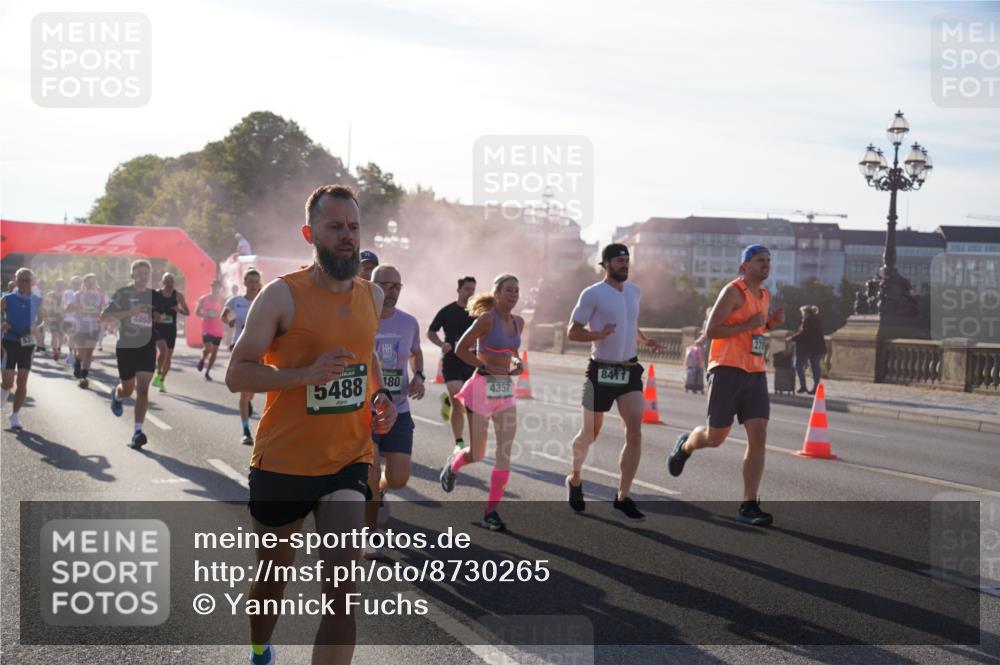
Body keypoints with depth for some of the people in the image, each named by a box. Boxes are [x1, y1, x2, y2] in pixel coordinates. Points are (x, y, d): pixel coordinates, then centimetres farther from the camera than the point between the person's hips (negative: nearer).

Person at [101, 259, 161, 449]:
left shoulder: (154, 295, 7)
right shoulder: (123, 293, -4)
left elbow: (158, 318, 22)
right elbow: (105, 315, -10)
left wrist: (159, 318, -3)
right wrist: (129, 312, -22)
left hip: (147, 347, 1)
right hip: (125, 347, -1)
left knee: (142, 388, -11)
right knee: (127, 388, 12)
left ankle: (137, 431, -12)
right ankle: (116, 396, 50)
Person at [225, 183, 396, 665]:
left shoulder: (372, 296, 5)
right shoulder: (282, 295, -12)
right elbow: (237, 374, -14)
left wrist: (381, 397, 5)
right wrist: (309, 373, -27)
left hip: (347, 463, 3)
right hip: (282, 464, -3)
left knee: (342, 591, -11)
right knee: (272, 582, 17)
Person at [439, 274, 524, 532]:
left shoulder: (518, 322, 7)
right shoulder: (487, 319, -12)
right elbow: (461, 349, -8)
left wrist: (517, 363, 2)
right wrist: (486, 368, -15)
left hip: (506, 389, 6)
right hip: (482, 387, -6)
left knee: (505, 450, -6)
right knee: (477, 455, 1)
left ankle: (491, 511, -1)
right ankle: (454, 463, 38)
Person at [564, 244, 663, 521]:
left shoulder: (634, 292, 11)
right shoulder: (592, 294, -8)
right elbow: (572, 331, -8)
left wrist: (644, 340, 9)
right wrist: (599, 335, -25)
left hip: (629, 371, 5)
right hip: (601, 371, -4)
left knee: (635, 433, -10)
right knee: (590, 434, 9)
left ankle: (622, 498, -5)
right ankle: (575, 478, 37)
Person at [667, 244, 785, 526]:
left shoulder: (765, 295, 17)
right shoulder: (733, 291, -7)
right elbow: (712, 331, -12)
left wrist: (771, 323, 12)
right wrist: (748, 324, -18)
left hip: (756, 374, 6)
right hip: (727, 371, -6)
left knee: (759, 438, -7)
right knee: (715, 438, 2)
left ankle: (748, 506, -5)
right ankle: (685, 445, 38)